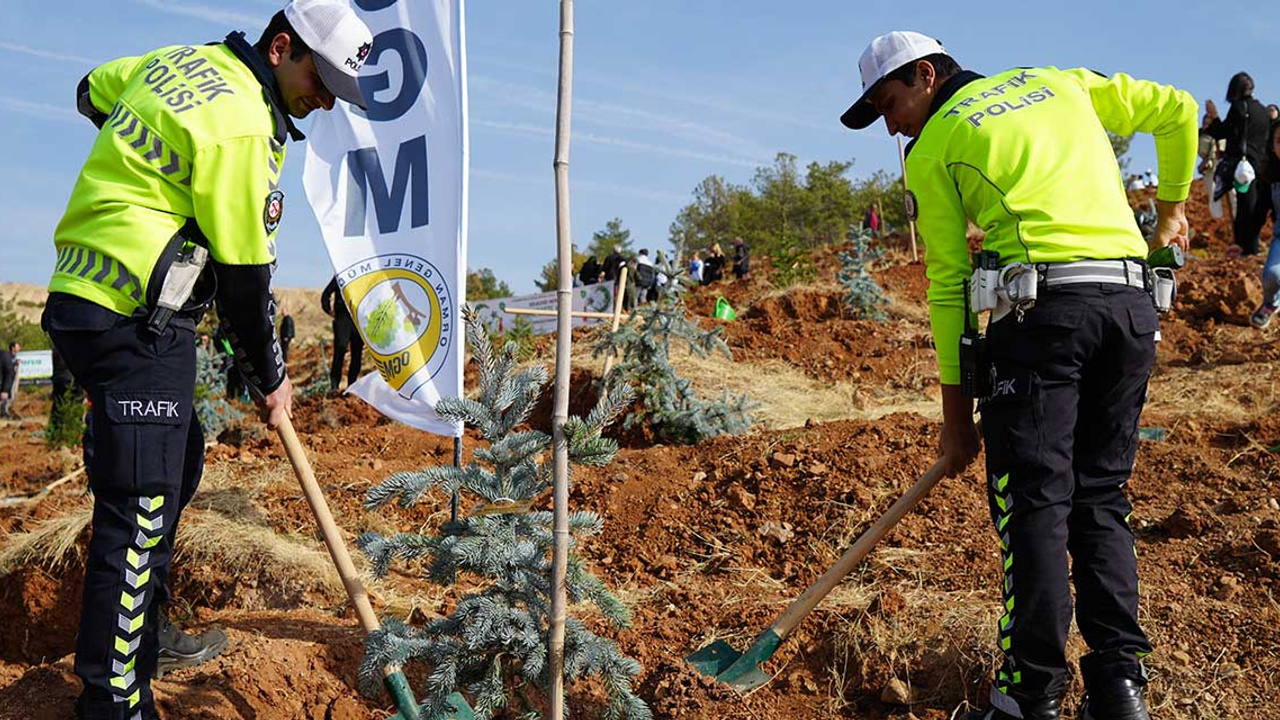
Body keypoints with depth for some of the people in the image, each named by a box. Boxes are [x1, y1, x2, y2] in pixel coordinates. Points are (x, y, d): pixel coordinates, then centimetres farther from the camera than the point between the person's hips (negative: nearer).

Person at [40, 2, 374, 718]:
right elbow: (243, 275, -14)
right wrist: (270, 377, -2)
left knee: (178, 460, 21)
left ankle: (146, 634, 34)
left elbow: (94, 92, 30)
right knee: (141, 506, -9)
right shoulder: (242, 126, -17)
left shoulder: (186, 62, 12)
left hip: (90, 296, 11)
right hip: (135, 321, -11)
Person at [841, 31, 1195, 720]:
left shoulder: (932, 149, 7)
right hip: (1133, 300, 6)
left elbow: (947, 283, 5)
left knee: (1032, 500, -3)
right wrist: (1171, 206, 39)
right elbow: (1176, 110, 26)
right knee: (1101, 494, 11)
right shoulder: (1062, 83, 22)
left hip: (1041, 305, -6)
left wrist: (955, 412, 8)